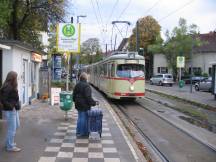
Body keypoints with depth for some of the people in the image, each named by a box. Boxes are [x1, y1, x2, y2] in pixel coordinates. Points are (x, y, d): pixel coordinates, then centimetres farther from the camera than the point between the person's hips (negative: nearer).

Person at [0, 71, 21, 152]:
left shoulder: (12, 86, 10)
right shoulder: (7, 87, -20)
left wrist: (16, 106, 4)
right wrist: (11, 106, -20)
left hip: (14, 110, 10)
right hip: (10, 111, -10)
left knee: (16, 126, 21)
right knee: (12, 128, -1)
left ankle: (9, 142, 34)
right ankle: (10, 146, 12)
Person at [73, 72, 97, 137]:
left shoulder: (77, 85, 9)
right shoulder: (86, 86, -17)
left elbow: (74, 95, 16)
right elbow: (88, 97, -21)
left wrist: (76, 101, 29)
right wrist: (94, 103, -12)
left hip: (78, 105, 8)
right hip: (85, 105, -8)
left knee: (80, 118, 16)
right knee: (84, 118, 1)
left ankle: (78, 132, 22)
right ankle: (85, 132, 9)